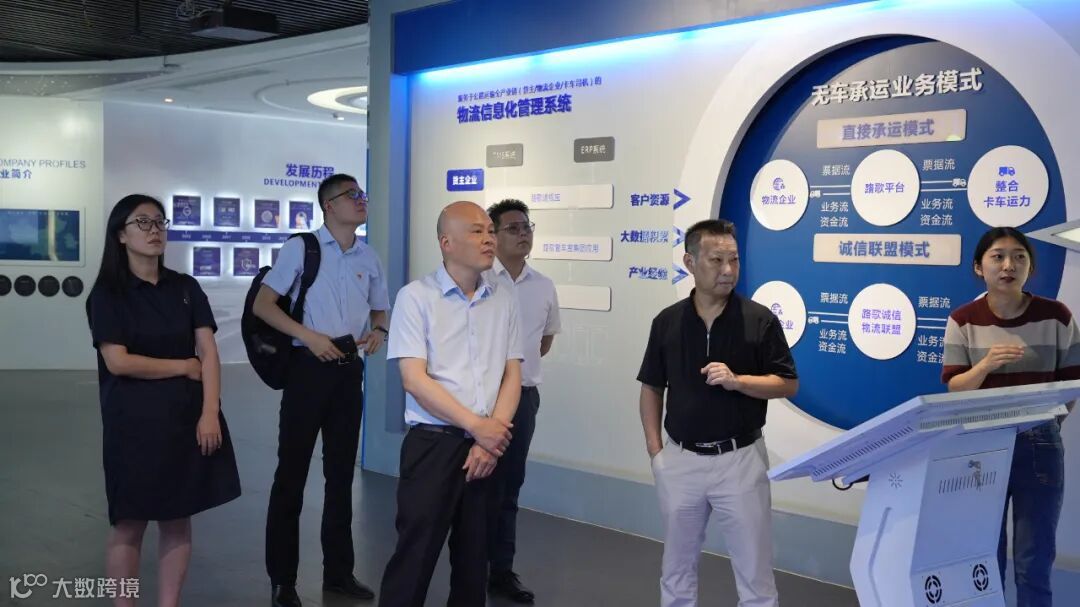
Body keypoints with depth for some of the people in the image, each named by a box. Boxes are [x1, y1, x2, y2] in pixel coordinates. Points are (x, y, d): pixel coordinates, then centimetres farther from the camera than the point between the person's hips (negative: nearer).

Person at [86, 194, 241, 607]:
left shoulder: (186, 288, 8)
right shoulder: (107, 293, -2)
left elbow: (209, 352, 1)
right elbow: (118, 361, -12)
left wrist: (210, 413, -11)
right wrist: (184, 366, -5)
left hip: (187, 417, 3)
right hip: (134, 420, -3)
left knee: (178, 521, 7)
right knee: (130, 523, 3)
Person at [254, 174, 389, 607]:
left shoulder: (369, 259, 10)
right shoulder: (301, 247, -5)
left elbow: (379, 311, 22)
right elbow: (262, 304, -6)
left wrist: (378, 331, -1)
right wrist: (308, 335, -17)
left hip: (349, 369, 5)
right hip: (309, 365, -5)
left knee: (341, 472, 12)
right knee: (292, 472, 1)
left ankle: (338, 571, 25)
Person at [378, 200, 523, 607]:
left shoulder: (504, 301, 7)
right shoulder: (416, 297, -5)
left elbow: (512, 376, 6)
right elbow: (415, 380, -12)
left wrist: (491, 439, -8)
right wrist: (477, 426, -12)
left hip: (490, 445, 4)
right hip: (433, 442, -4)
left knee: (475, 559, 14)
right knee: (414, 557, 1)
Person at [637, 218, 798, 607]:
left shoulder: (760, 320, -5)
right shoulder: (667, 322, 1)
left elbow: (788, 384, -3)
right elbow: (652, 388, 8)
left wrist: (736, 380, -19)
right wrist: (654, 449, 1)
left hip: (741, 459, -2)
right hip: (680, 459, 2)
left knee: (755, 571, 6)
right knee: (677, 567, 16)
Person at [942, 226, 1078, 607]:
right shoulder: (963, 320, -3)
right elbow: (953, 388, -7)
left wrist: (1045, 421, -7)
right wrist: (986, 365, -25)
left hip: (1039, 445, 0)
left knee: (1034, 561, 7)